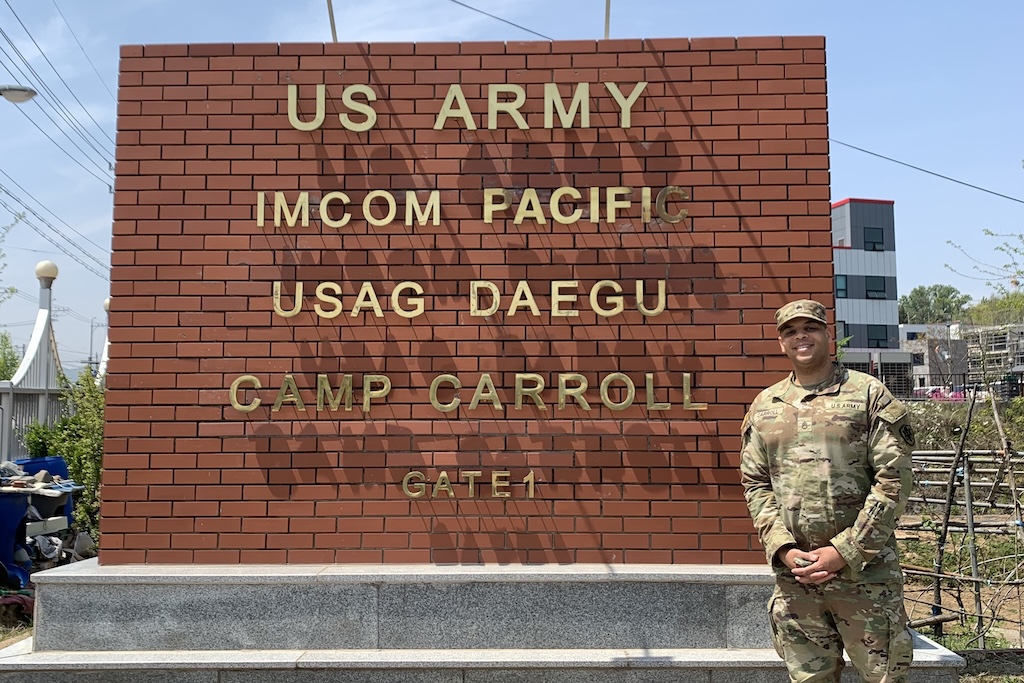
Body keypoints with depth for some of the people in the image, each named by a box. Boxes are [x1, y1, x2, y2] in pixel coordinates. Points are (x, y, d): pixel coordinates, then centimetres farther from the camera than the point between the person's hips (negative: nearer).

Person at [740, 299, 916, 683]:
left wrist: (844, 551, -12)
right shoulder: (764, 406, 9)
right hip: (793, 573, 3)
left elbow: (893, 480, -7)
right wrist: (784, 550, -6)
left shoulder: (869, 395, -1)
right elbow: (755, 483, 8)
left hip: (864, 568, -3)